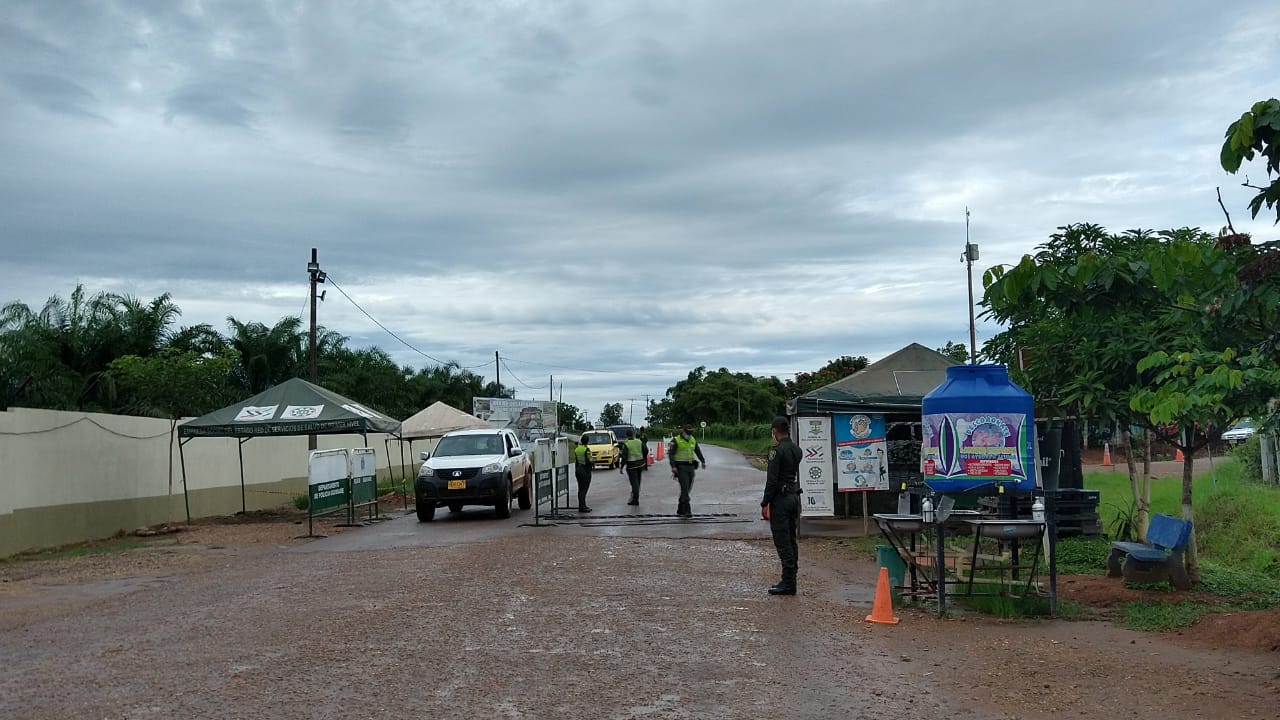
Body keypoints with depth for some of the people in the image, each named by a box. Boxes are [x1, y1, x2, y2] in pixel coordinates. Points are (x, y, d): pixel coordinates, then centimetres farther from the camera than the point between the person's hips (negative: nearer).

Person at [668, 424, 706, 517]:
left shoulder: (693, 440, 9)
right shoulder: (676, 441, -9)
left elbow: (698, 451, 17)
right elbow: (671, 454, -13)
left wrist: (703, 461, 5)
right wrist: (673, 466, -24)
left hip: (690, 467, 6)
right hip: (681, 467, -6)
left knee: (687, 489, 7)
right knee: (685, 488, -13)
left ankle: (680, 510, 17)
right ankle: (686, 511, -14)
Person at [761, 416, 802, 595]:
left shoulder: (777, 451, -14)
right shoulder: (796, 449, 11)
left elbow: (772, 479, -17)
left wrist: (765, 503, -12)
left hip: (781, 498, -9)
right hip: (795, 496, 9)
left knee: (782, 541, -6)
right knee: (791, 540, 13)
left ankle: (788, 583, -6)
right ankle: (790, 580, 17)